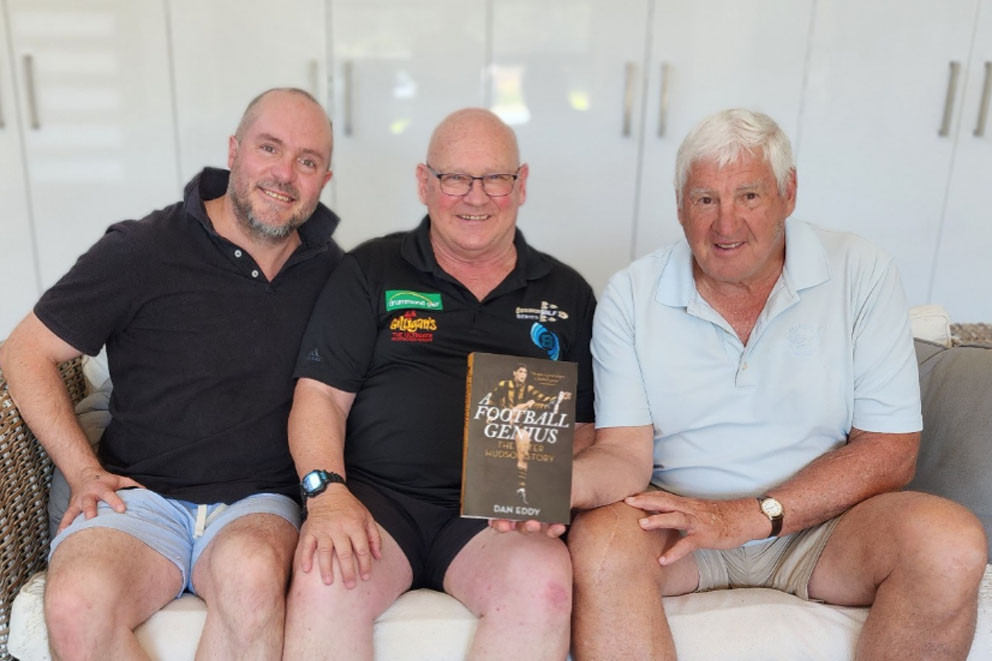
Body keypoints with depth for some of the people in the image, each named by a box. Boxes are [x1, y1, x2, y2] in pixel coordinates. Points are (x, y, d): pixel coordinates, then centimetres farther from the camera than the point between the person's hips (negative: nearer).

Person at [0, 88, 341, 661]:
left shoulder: (330, 271, 9)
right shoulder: (142, 250, 0)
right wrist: (85, 472, -4)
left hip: (258, 501, 1)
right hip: (140, 494, 0)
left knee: (252, 571, -34)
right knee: (77, 604, -31)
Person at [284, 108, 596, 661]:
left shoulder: (567, 294, 14)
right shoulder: (370, 273, 11)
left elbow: (583, 430, 15)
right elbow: (321, 395, 6)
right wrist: (327, 491, -12)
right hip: (376, 495, -1)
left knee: (545, 584, -30)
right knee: (323, 583, -32)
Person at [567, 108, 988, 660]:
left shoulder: (862, 274, -3)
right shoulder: (631, 295, -2)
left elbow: (890, 452, -7)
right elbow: (626, 455, -7)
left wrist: (750, 516, -17)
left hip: (818, 524, 2)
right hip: (678, 526, -1)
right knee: (599, 544, -33)